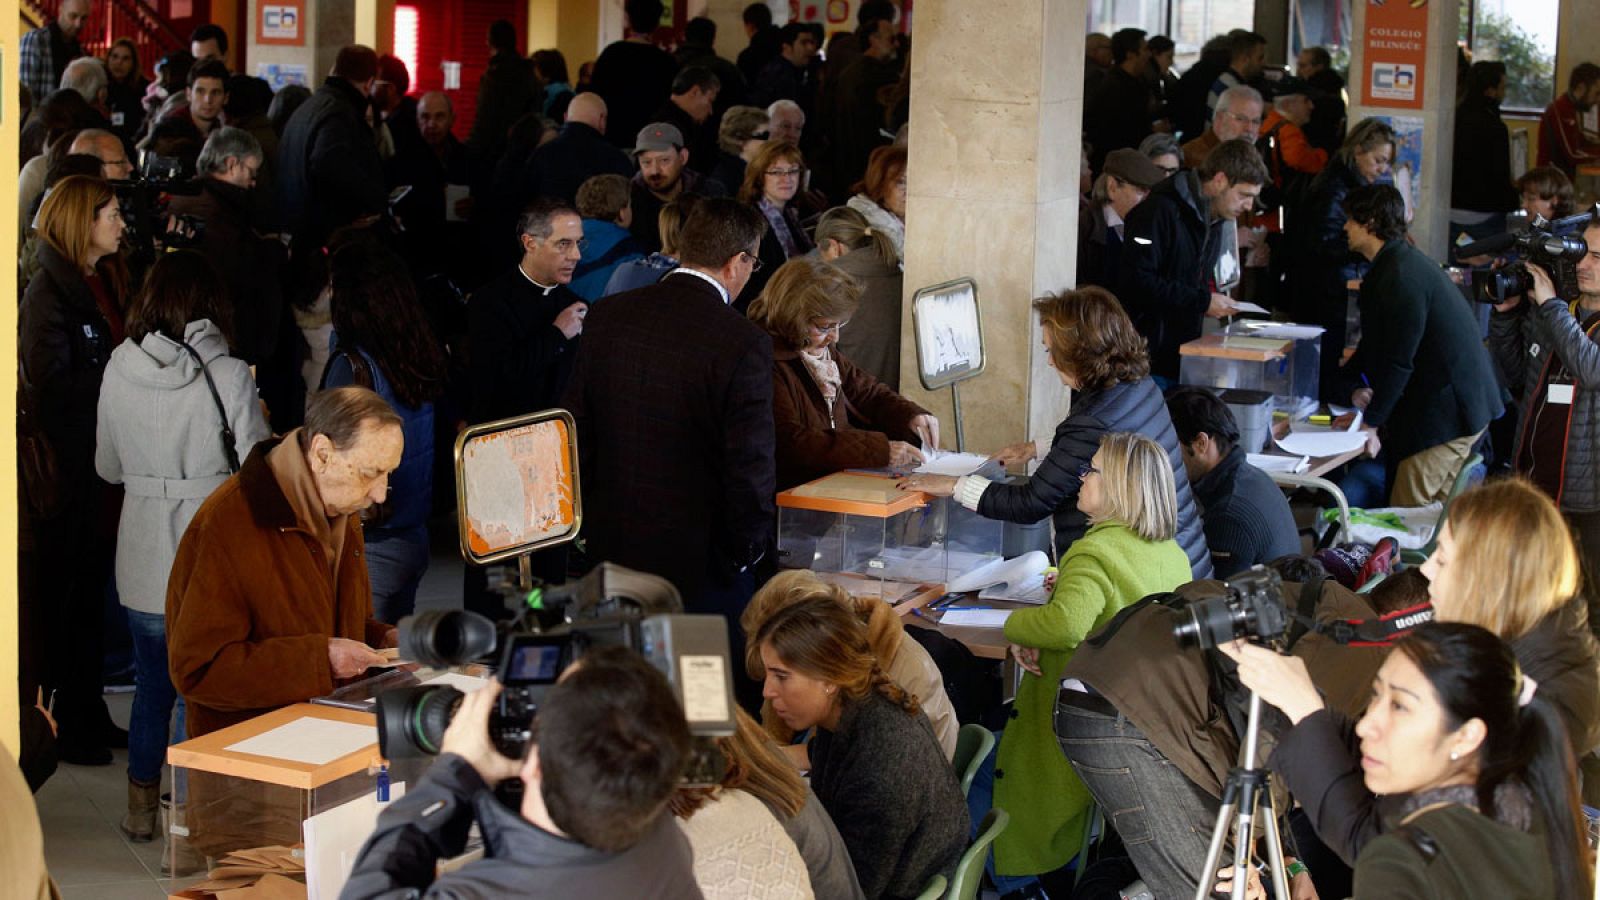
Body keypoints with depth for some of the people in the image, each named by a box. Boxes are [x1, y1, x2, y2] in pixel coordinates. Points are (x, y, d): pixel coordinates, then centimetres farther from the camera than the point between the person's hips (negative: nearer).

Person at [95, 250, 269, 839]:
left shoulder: (119, 371, -2)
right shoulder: (228, 374, -14)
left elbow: (108, 468, 9)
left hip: (143, 558, 3)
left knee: (152, 684, 18)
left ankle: (141, 809, 29)